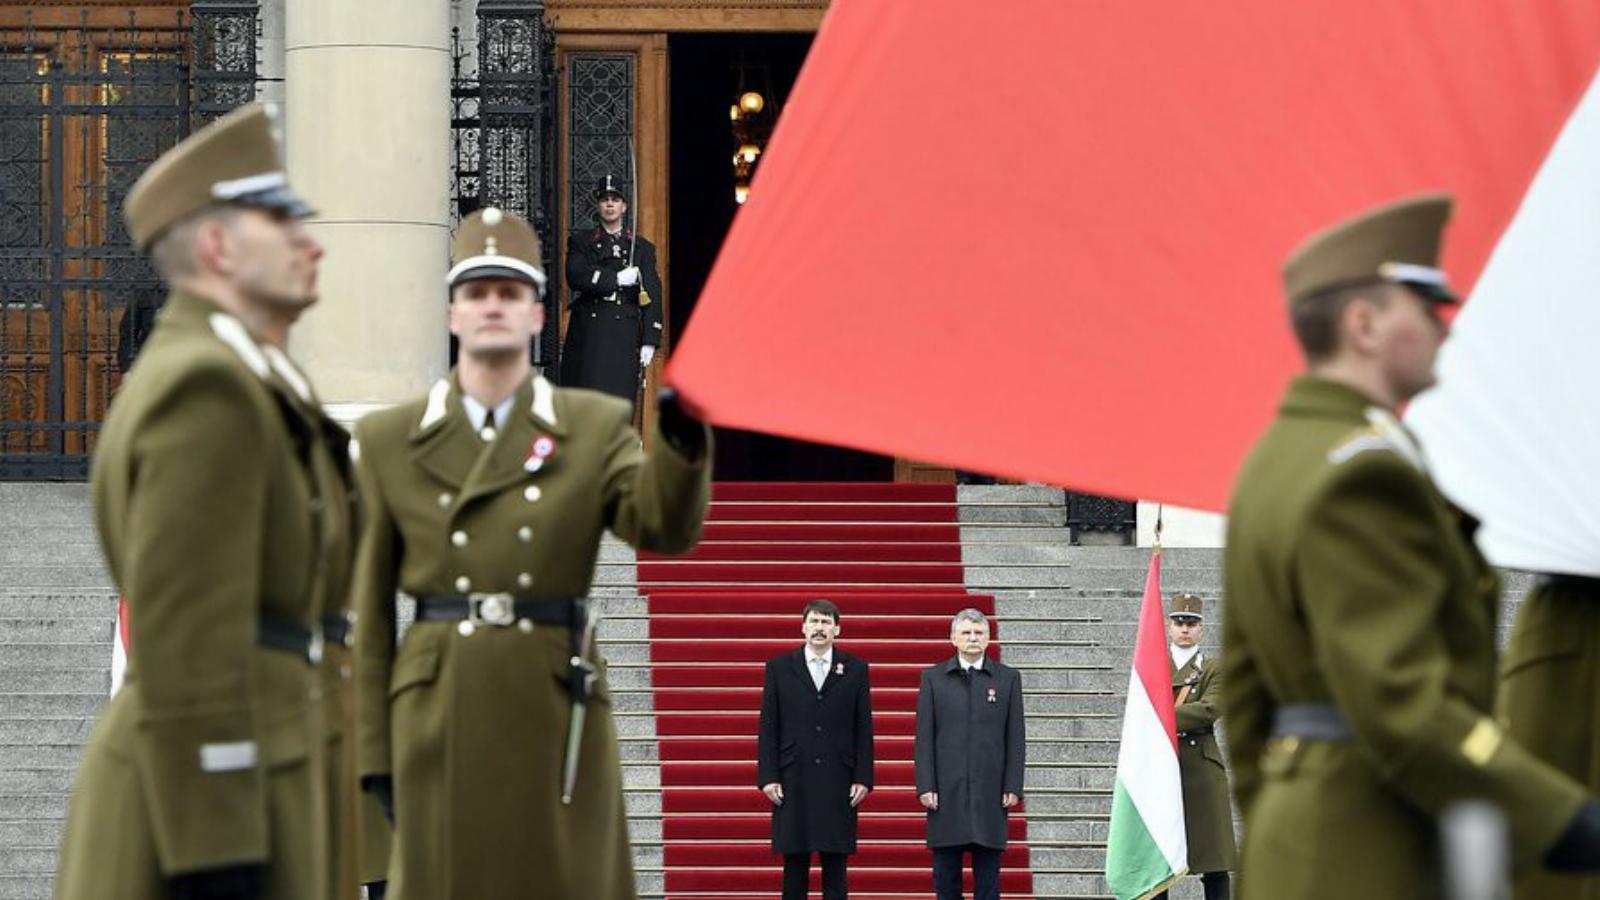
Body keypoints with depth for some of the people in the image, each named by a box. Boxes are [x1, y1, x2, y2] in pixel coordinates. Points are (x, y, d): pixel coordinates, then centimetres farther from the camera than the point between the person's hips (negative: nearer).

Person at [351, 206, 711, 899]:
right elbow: (370, 606, 7)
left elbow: (665, 528, -9)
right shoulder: (390, 440, 8)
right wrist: (373, 748, 2)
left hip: (557, 709, 0)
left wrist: (679, 443, -30)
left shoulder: (595, 428, 8)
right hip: (438, 713, 0)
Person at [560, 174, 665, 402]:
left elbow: (652, 297, 5)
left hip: (624, 339, 0)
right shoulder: (581, 242, 11)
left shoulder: (642, 247, 11)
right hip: (587, 337, 0)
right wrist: (617, 279, -13)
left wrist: (649, 341, -4)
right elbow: (575, 277, -8)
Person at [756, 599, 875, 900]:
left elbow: (864, 729, 6)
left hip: (838, 782, 0)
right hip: (792, 782, 0)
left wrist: (863, 778, -1)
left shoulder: (855, 670, 7)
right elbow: (768, 728, 4)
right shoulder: (779, 668, 6)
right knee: (794, 864, 1)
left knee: (835, 864, 1)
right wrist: (768, 777, -4)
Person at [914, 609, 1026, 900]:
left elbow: (1016, 737, 5)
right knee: (945, 871, 2)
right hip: (946, 793, 0)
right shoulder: (933, 678, 7)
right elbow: (924, 737, 4)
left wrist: (1013, 787, -2)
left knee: (987, 875, 1)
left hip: (990, 793, 0)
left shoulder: (1008, 678, 7)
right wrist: (925, 786, -5)